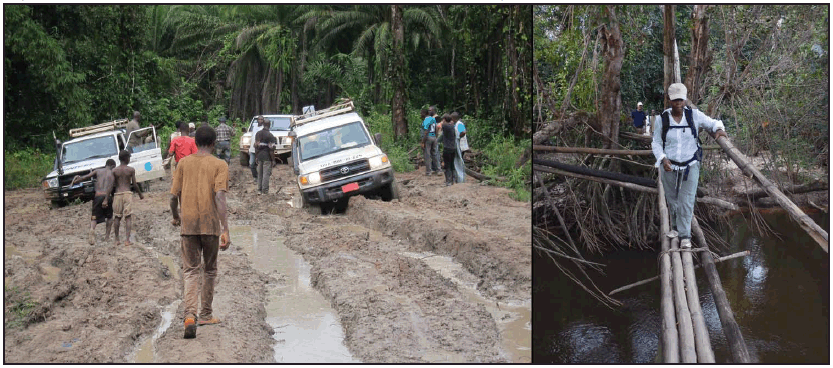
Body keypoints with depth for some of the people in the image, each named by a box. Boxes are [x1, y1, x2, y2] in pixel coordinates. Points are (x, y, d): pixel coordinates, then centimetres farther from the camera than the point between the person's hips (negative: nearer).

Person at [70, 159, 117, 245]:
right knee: (109, 217, 21)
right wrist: (106, 200, -17)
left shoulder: (97, 171, 13)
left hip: (97, 196, 1)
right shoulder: (112, 173, 6)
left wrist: (74, 181, 20)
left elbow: (84, 177, 6)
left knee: (94, 217, 1)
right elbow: (110, 187, -10)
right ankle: (107, 236, 18)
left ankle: (92, 229, -30)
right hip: (107, 196, -1)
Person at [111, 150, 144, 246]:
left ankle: (117, 239, 13)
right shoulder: (131, 170, -1)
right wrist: (140, 194, 14)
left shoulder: (114, 171, 3)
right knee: (128, 217, -2)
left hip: (117, 195, 2)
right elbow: (134, 184, 1)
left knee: (117, 217, 11)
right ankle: (127, 240, -9)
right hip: (127, 193, -2)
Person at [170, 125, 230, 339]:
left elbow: (174, 195, 5)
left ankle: (190, 315, -18)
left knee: (190, 270, 3)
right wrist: (225, 230, -17)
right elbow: (220, 196, -14)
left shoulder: (183, 163, 6)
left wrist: (175, 217, 24)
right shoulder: (219, 165, -2)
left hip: (188, 225, 1)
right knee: (209, 270, 15)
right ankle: (206, 315, 24)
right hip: (210, 224, -1)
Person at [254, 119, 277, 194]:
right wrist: (273, 160, -10)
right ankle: (265, 190, -1)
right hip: (267, 157, -6)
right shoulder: (270, 135, -12)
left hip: (259, 156, 6)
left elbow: (255, 146, 11)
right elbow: (271, 149, -15)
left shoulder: (258, 134, 7)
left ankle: (259, 190, 18)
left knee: (259, 173, 14)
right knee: (266, 174, -1)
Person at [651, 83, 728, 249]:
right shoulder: (661, 119, -8)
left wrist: (719, 129, -18)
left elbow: (713, 123, 5)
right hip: (669, 166, 1)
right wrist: (663, 159, -17)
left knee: (686, 201, -6)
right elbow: (656, 143, 0)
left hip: (690, 166, -1)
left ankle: (685, 235, 5)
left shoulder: (694, 115, -8)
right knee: (672, 199, 16)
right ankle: (676, 227, 40)